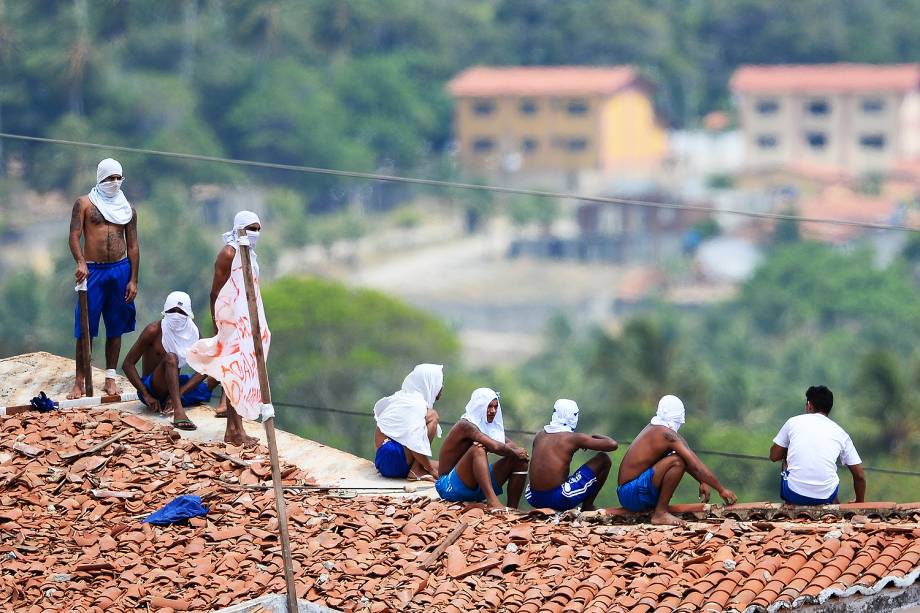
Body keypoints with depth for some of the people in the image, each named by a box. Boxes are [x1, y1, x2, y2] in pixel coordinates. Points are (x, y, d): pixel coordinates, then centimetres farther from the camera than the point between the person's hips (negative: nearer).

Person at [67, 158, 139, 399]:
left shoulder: (127, 209, 10)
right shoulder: (85, 203, 2)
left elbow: (133, 246, 9)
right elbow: (74, 236, -7)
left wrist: (133, 280, 3)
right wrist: (80, 262, -25)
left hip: (120, 270, 3)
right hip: (93, 271, -3)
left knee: (115, 328, 7)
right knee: (86, 327, -3)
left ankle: (110, 379, 14)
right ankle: (80, 381, 0)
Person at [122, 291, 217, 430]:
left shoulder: (192, 332, -1)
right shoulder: (154, 331, -14)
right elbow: (128, 364, -15)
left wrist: (179, 392, -22)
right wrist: (146, 395, -23)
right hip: (150, 387, -6)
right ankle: (178, 411, -52)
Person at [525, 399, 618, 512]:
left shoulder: (540, 436, 12)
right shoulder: (575, 438, -4)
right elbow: (612, 445, -3)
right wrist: (596, 437, 17)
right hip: (560, 500, -6)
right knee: (604, 459, 8)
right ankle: (587, 507, 18)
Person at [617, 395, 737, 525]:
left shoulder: (653, 429, 13)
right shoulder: (666, 434, -16)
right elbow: (696, 465, -18)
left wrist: (702, 482, 17)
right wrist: (721, 489, -12)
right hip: (631, 494, -10)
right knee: (677, 461, -24)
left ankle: (654, 507, 11)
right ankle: (660, 513, -17)